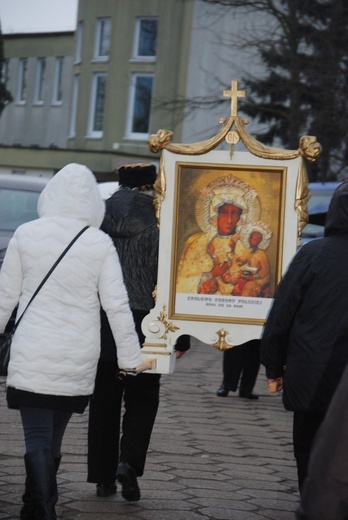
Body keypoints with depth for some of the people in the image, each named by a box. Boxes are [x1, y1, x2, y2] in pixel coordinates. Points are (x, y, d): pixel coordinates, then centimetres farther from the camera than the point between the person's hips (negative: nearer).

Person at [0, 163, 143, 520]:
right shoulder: (100, 244, -5)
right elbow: (117, 306, -5)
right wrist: (131, 356, 2)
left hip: (32, 355, -2)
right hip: (79, 357, 2)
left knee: (37, 436, -3)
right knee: (53, 435, 18)